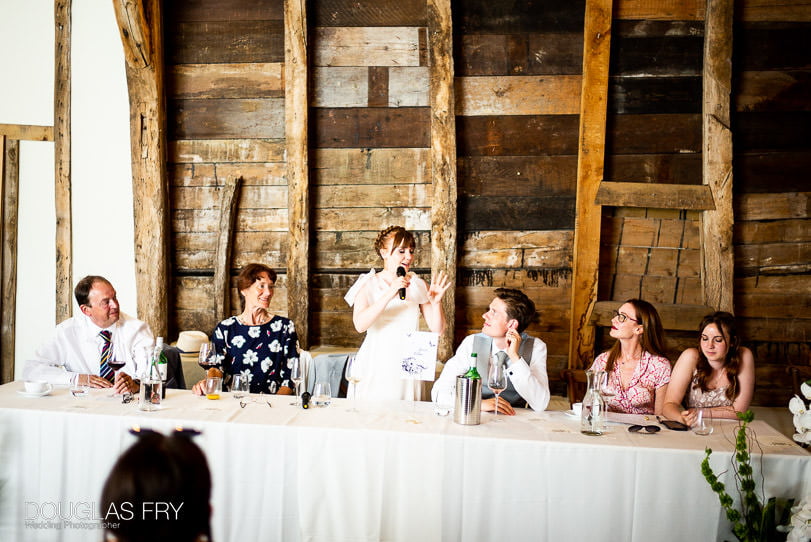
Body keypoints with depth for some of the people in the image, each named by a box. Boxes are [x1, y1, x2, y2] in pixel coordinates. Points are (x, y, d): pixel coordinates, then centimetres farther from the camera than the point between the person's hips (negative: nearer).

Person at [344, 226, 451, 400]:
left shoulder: (418, 285, 5)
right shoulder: (368, 284, -2)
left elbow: (437, 329, 3)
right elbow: (360, 325, -18)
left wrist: (436, 302, -15)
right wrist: (389, 295, -26)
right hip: (377, 365, -2)